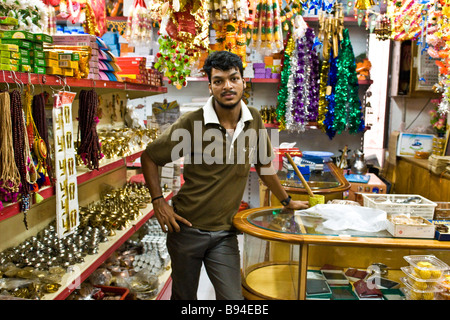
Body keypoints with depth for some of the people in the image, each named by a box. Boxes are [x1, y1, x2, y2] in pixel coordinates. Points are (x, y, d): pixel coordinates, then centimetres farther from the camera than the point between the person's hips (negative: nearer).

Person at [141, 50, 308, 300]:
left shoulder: (253, 120, -3)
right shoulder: (191, 123, -14)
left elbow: (264, 165, 12)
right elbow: (149, 157, -3)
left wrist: (287, 201, 20)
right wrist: (158, 202, -10)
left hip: (224, 233, 2)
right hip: (186, 228, -2)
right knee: (184, 296, 16)